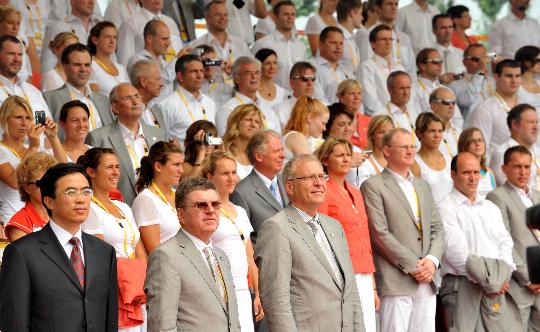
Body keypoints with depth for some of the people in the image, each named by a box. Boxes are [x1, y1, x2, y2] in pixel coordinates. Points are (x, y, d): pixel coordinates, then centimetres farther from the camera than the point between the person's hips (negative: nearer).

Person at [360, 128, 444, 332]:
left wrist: (432, 260, -3)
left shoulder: (422, 186, 21)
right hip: (395, 282, -6)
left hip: (426, 282, 6)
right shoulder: (373, 186, -2)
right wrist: (412, 266, -12)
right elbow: (380, 233, -10)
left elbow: (437, 229, 16)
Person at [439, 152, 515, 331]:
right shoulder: (446, 208, -1)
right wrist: (482, 280, -14)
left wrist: (503, 277, -3)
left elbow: (505, 243, 15)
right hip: (460, 283, -5)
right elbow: (455, 250, -11)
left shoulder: (491, 208, 21)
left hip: (495, 286, 6)